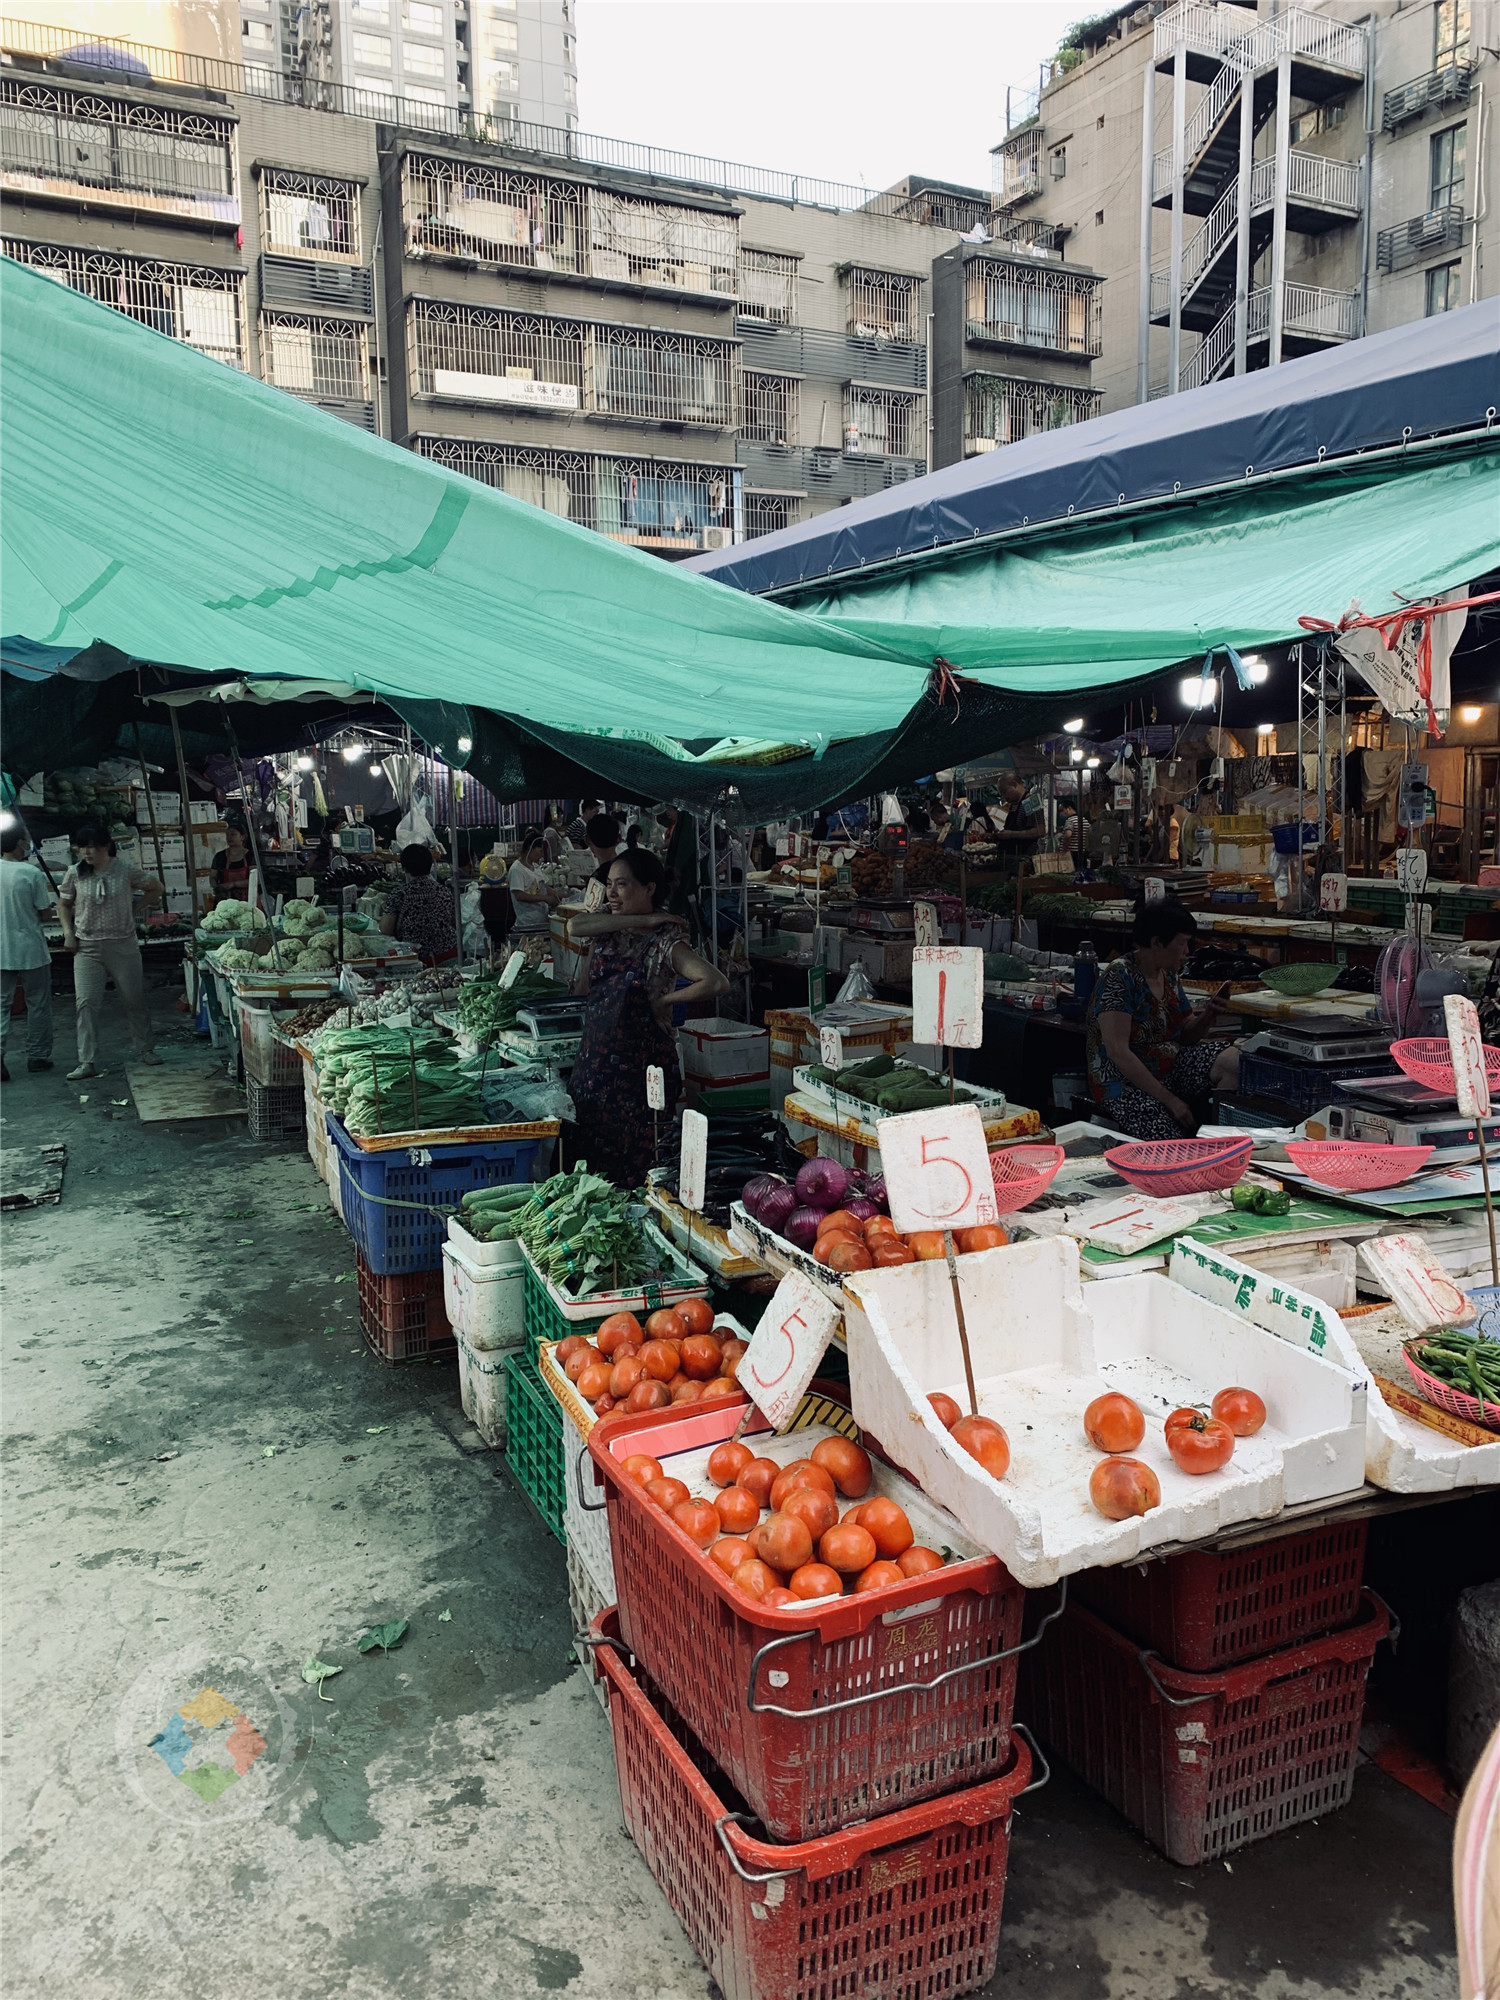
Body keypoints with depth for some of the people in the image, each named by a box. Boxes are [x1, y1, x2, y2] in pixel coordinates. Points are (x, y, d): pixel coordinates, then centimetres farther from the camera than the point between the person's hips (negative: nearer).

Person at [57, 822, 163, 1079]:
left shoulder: (126, 871, -5)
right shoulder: (75, 874, -1)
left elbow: (155, 887, 11)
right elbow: (64, 904, 11)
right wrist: (68, 932, 0)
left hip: (123, 945, 0)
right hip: (87, 948, 1)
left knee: (135, 999, 8)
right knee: (86, 1003, -6)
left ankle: (144, 1050, 24)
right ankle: (86, 1062, -5)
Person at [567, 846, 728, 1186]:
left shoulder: (665, 941, -14)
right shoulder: (610, 926, 6)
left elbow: (717, 983, -27)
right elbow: (576, 926, -16)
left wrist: (664, 1000, -16)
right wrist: (642, 920, -17)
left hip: (640, 1066, -6)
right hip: (596, 1060, 6)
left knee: (634, 1167, 2)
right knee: (592, 1158, 13)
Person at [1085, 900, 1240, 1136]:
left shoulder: (1169, 976, 10)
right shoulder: (1119, 977, -15)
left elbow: (1186, 1036, 16)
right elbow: (1118, 1052, -21)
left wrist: (1208, 1014, -7)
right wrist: (1170, 1100, -21)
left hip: (1170, 1067, 8)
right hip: (1126, 1082, -8)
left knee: (1236, 1061, -17)